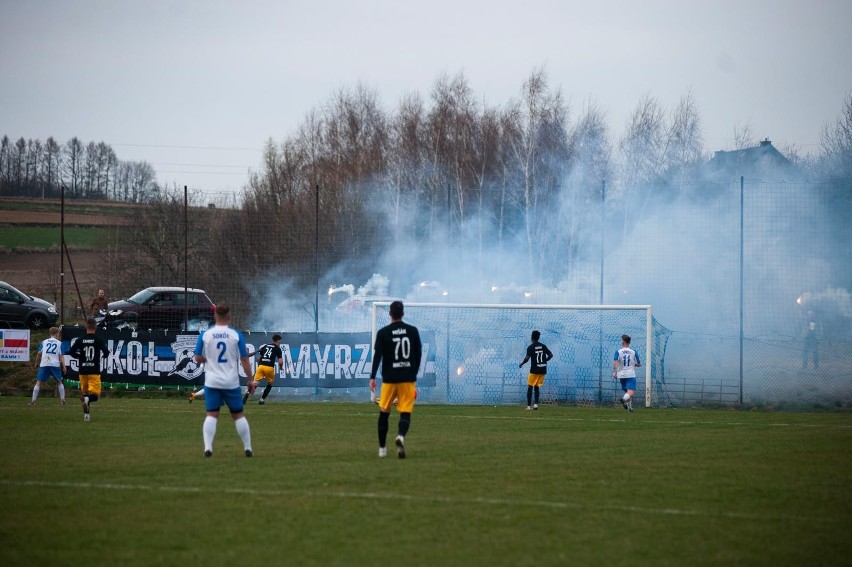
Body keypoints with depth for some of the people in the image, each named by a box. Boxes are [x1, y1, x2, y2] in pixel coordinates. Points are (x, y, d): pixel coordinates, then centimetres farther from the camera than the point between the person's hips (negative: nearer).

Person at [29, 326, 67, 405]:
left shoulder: (44, 342, 12)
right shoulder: (59, 343, 10)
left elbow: (39, 353, 4)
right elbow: (61, 356, 3)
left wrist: (37, 363, 16)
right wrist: (64, 367, 2)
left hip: (44, 364, 0)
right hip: (55, 365, 0)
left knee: (38, 382, 4)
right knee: (59, 382, 17)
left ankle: (33, 401, -4)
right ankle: (62, 400, 12)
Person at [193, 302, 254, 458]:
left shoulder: (205, 335, -2)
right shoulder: (236, 335, -5)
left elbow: (198, 358, 2)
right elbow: (244, 360, -3)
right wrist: (250, 380, 4)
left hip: (212, 382, 0)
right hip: (232, 383, 0)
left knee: (211, 415, 2)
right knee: (238, 415, 10)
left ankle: (208, 447, -13)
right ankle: (247, 448, 13)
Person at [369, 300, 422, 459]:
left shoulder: (383, 333, -3)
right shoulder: (413, 331, 2)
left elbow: (377, 355, -9)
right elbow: (418, 354, 8)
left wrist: (372, 377, -8)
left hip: (389, 379, -1)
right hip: (408, 379, 1)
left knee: (384, 412, 12)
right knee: (406, 413, -1)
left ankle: (382, 448, 15)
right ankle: (401, 436, -31)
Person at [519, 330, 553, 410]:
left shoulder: (530, 348, -8)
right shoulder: (543, 346, 5)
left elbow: (527, 358, -19)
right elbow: (550, 355, 5)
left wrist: (521, 364, -1)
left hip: (534, 370, -4)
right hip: (543, 370, 4)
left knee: (530, 387, 3)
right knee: (537, 387, 13)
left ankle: (529, 406, -2)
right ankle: (536, 404, -1)